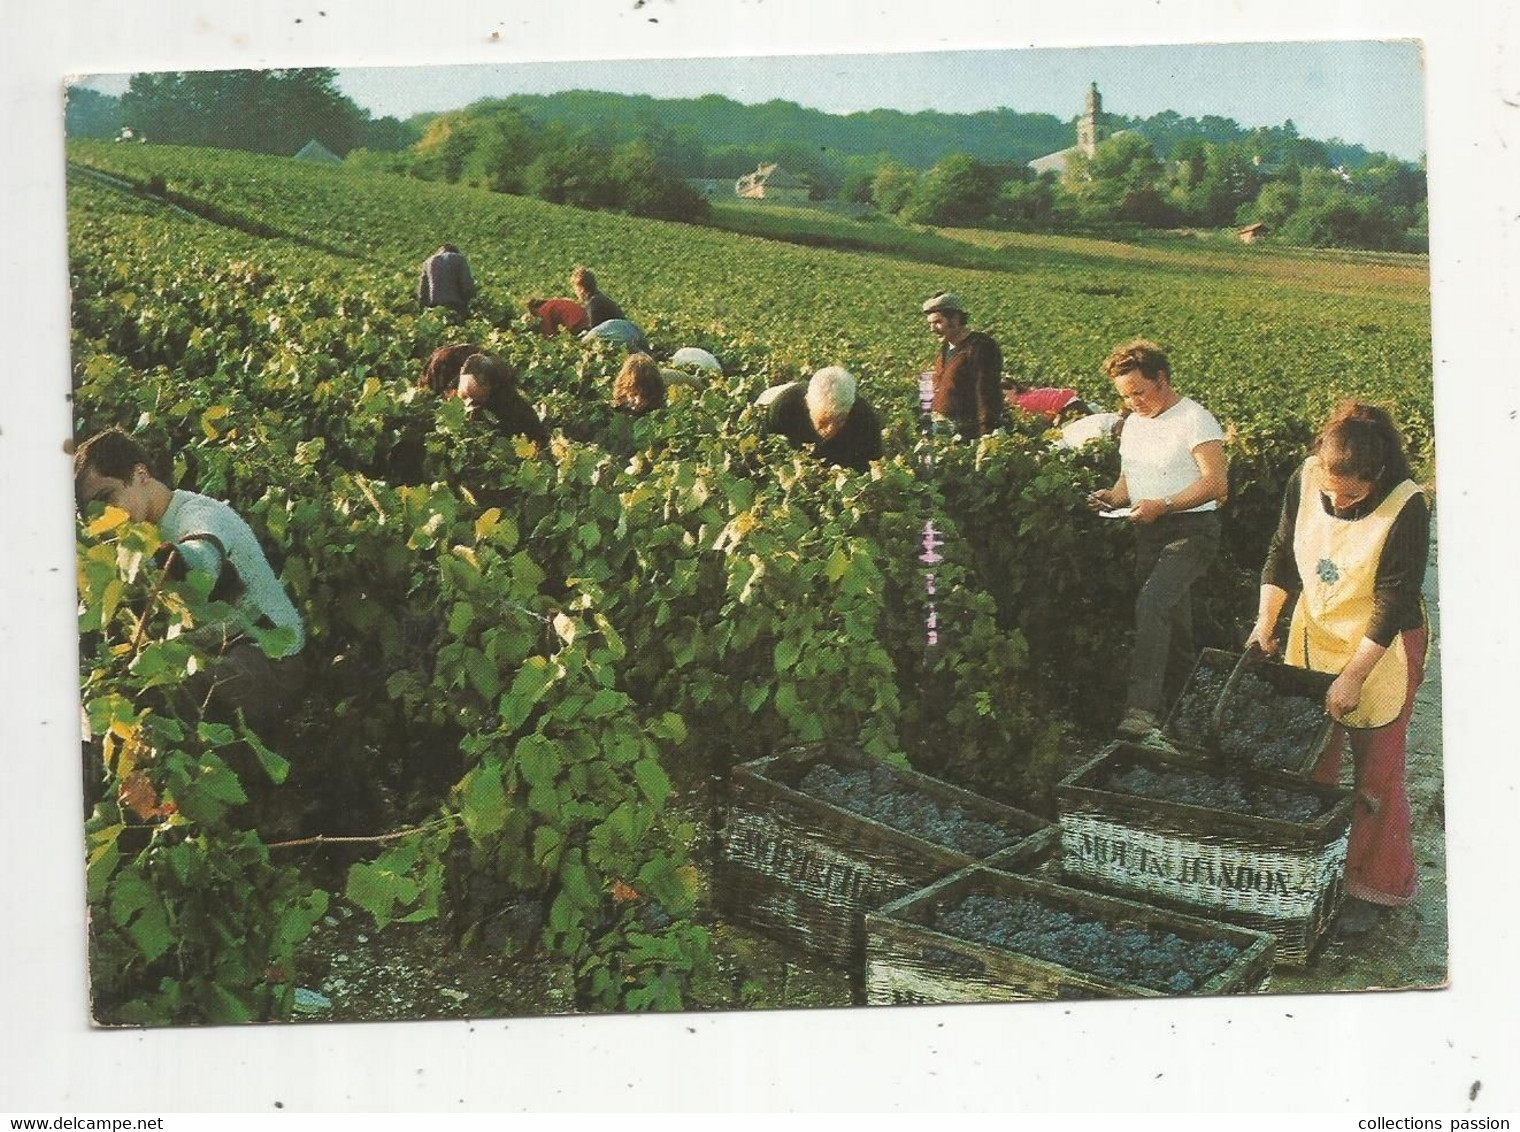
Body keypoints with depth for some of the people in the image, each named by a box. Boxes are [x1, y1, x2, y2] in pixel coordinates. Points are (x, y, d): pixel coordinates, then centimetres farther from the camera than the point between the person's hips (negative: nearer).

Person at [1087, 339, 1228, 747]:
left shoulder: (1195, 419, -10)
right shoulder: (1133, 424, 16)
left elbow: (1216, 483, -17)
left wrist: (1162, 506, -27)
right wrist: (1112, 497, 0)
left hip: (1192, 530, -8)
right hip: (1149, 533, 9)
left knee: (1151, 605, -27)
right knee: (1173, 628, 13)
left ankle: (1142, 711, -33)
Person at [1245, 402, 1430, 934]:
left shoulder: (1405, 507, -25)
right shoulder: (1305, 480, -12)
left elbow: (1393, 601, -21)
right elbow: (1282, 553, 2)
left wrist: (1353, 676, -21)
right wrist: (1265, 623, -7)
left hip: (1381, 650, -5)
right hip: (1313, 637, 5)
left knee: (1376, 773, 2)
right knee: (1309, 763, 13)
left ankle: (1373, 888, 13)